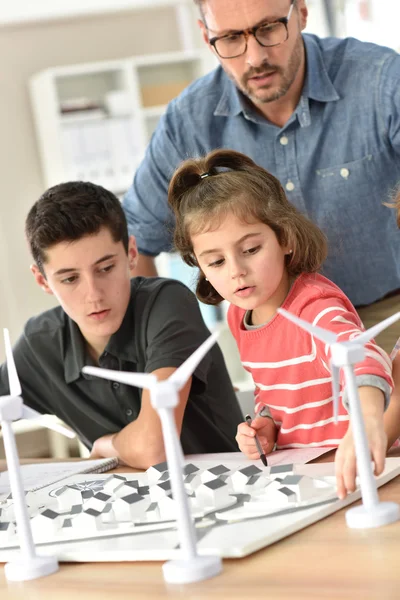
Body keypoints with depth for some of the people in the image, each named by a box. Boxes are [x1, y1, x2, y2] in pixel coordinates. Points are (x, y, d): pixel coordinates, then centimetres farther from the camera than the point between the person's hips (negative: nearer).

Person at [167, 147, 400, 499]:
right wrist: (266, 424, 0)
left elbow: (359, 358, -40)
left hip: (345, 472, -6)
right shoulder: (239, 317, 4)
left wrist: (368, 420, -60)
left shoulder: (315, 305, -19)